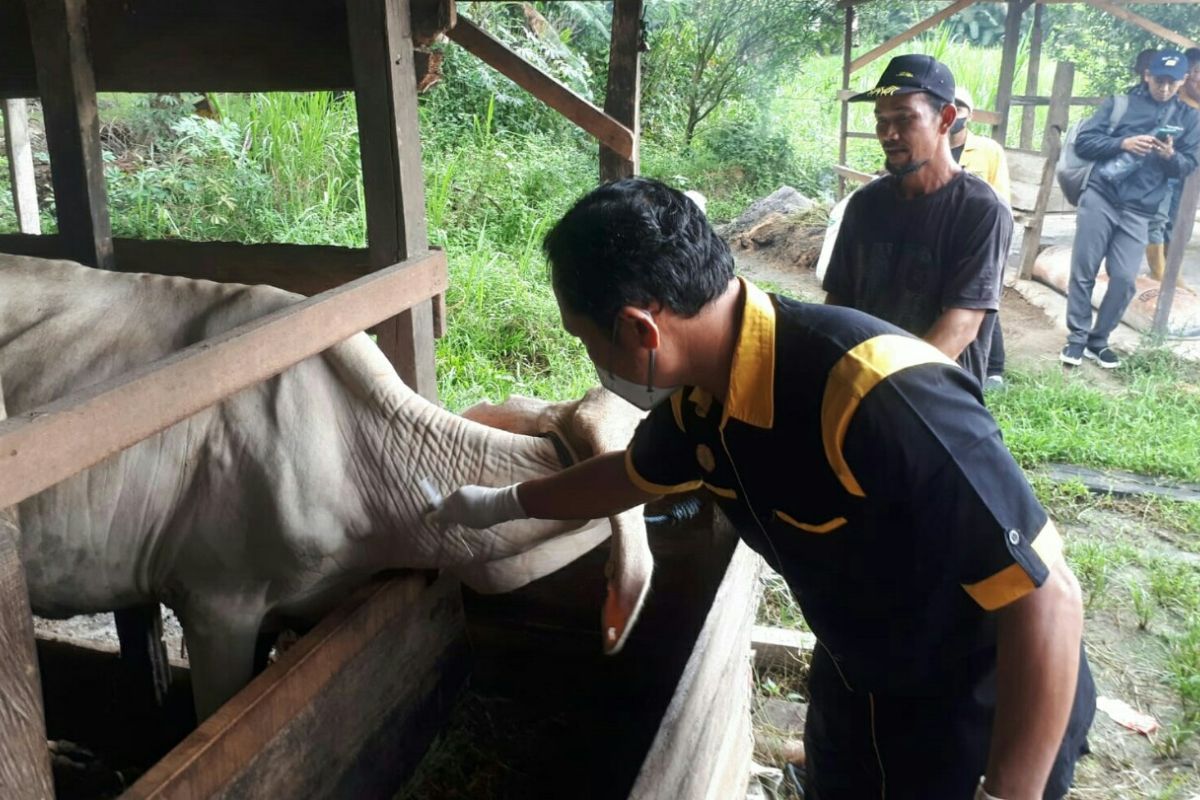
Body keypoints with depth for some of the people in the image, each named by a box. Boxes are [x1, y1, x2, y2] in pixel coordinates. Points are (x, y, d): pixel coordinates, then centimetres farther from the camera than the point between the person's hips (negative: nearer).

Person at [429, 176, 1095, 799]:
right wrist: (503, 504, 25)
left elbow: (1048, 597, -32)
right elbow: (632, 473, 13)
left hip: (981, 722, -7)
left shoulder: (878, 393, -37)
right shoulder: (701, 393, -10)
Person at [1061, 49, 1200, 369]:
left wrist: (1171, 156, -12)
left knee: (1124, 279, -3)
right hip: (1100, 198, -2)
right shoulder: (1120, 102, 6)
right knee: (1083, 271, -1)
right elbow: (1083, 141, -1)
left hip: (1138, 211, 2)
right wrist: (1123, 143, -15)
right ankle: (1076, 338, 10)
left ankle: (1098, 340, 13)